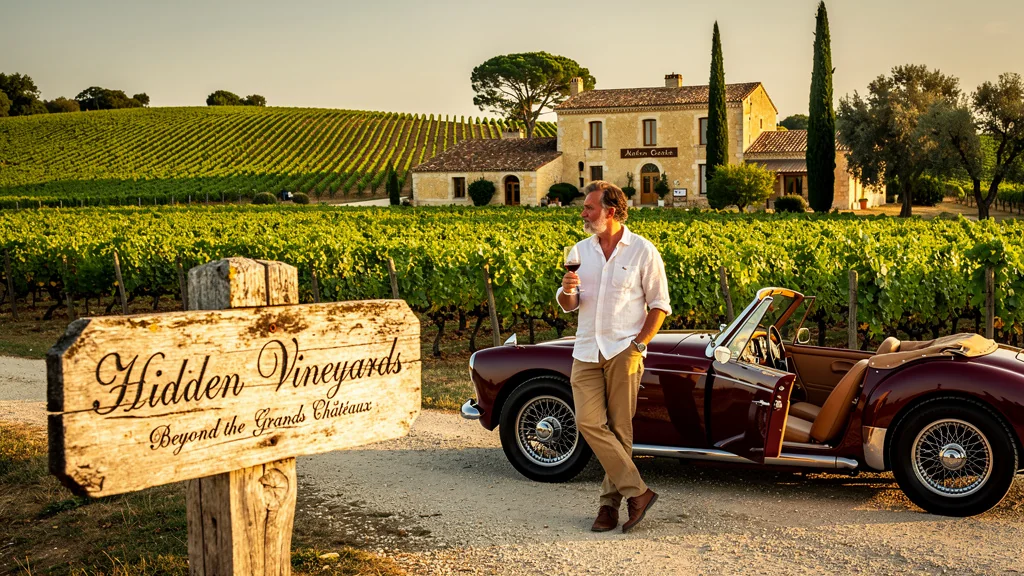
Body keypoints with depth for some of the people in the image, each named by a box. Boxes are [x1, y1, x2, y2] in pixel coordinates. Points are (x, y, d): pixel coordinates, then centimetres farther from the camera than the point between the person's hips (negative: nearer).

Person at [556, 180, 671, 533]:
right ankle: (637, 491, -6)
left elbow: (660, 305, 0)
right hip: (586, 352, 4)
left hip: (623, 352, -4)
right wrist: (567, 291, -7)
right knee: (589, 422, -10)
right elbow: (568, 305, 17)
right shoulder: (581, 250, 14)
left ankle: (610, 501, 9)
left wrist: (638, 346, -10)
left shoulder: (642, 251, 0)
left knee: (619, 428, -2)